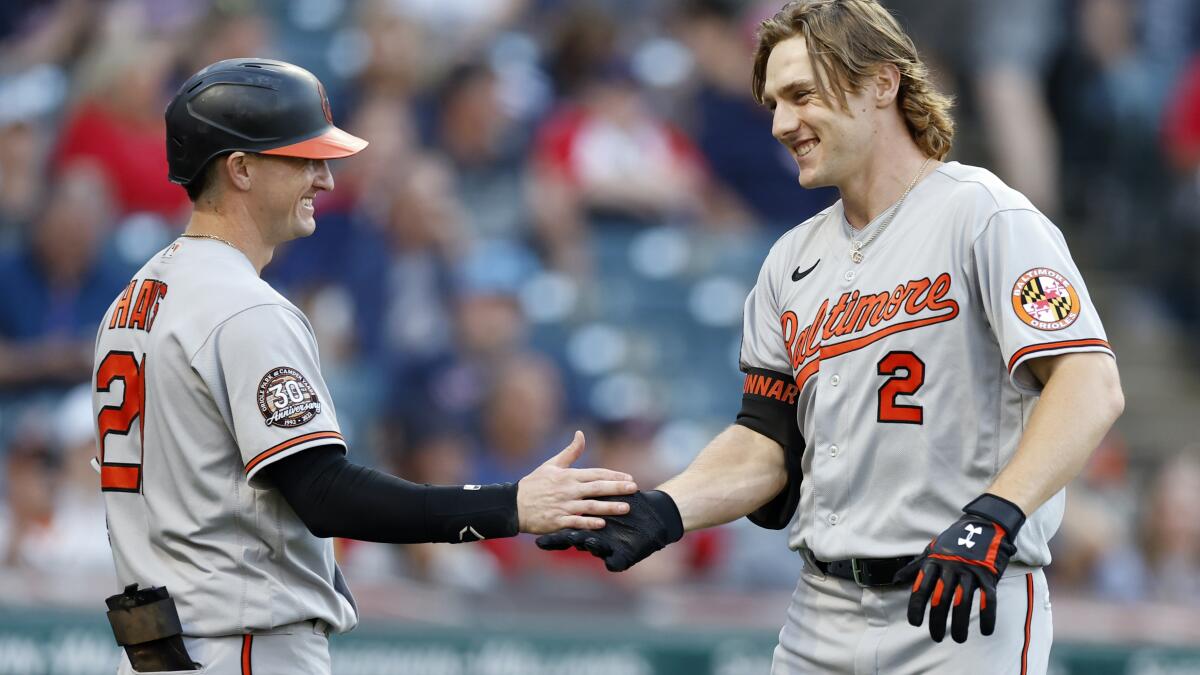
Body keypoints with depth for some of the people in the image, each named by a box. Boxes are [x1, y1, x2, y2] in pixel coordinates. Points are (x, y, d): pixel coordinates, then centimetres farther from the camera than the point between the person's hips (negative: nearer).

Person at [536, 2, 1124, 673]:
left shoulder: (984, 216, -6)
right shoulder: (794, 259, 17)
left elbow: (1092, 387, -17)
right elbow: (767, 444, 15)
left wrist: (992, 518, -29)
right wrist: (663, 512, -3)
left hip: (967, 612, -6)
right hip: (823, 616, 6)